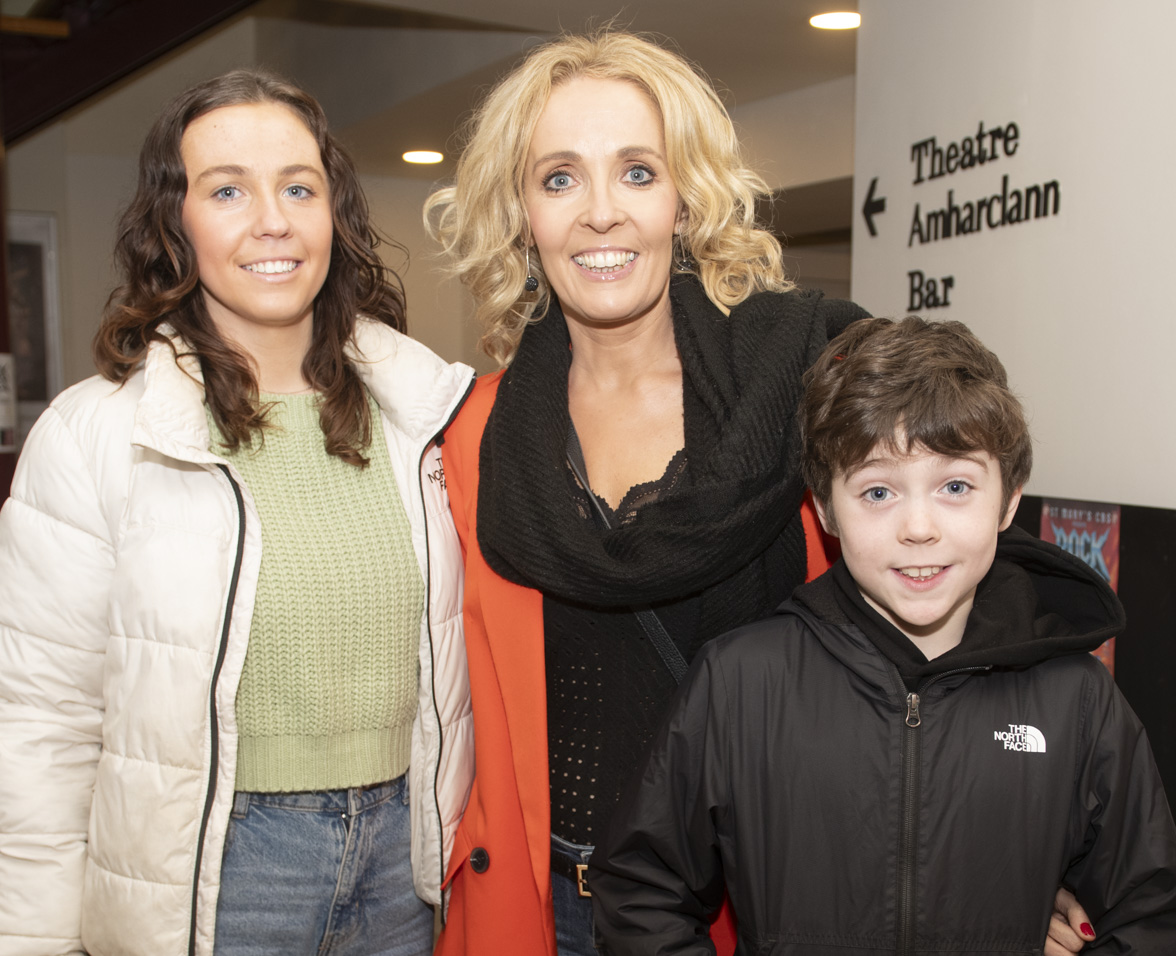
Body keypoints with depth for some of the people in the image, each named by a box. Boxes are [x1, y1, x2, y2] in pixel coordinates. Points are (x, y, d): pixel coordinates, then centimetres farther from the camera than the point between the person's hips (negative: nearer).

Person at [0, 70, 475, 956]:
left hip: (403, 851, 3)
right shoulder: (92, 433, -12)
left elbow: (454, 642, 7)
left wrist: (461, 848, 10)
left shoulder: (421, 406, -1)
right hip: (207, 870, -3)